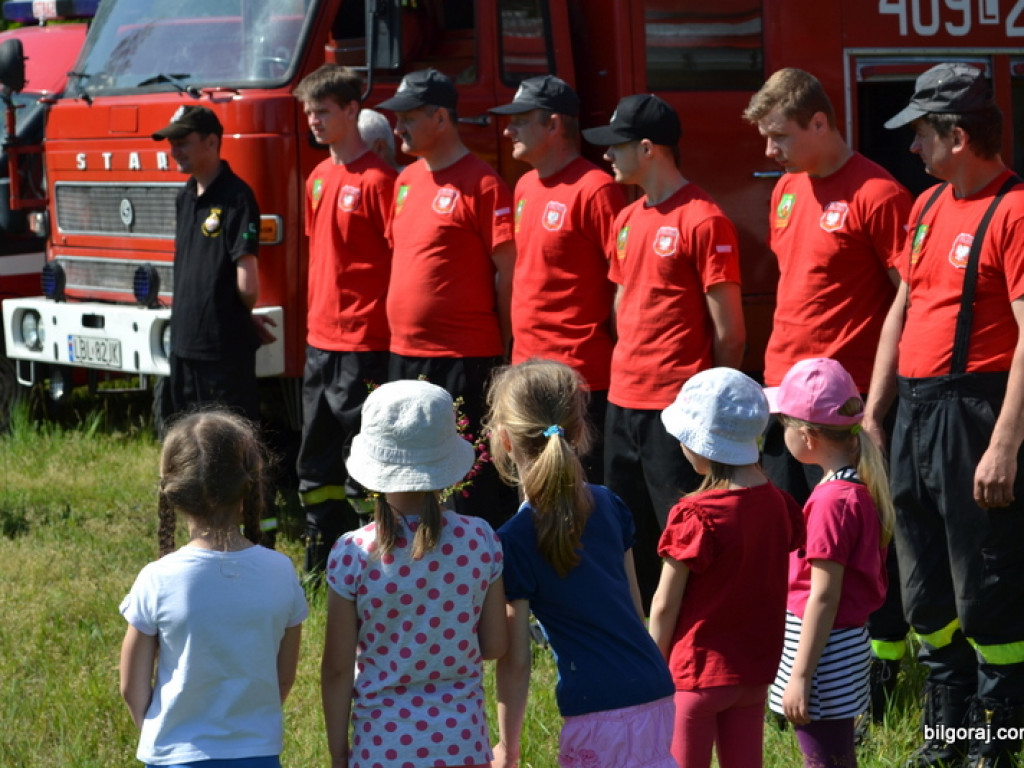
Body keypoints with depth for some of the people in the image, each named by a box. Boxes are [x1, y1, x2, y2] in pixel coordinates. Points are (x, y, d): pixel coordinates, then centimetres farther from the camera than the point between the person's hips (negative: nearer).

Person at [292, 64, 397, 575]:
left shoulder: (377, 179, -12)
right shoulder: (319, 178, 13)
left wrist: (392, 329, -16)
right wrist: (317, 318, 17)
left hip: (364, 343, -9)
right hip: (320, 339, 9)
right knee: (317, 461, 14)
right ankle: (320, 564, 23)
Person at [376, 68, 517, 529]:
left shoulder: (482, 185, -11)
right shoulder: (407, 180, 14)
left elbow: (508, 271, -12)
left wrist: (504, 352, -11)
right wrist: (401, 338, 17)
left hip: (464, 361, -9)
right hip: (405, 354, 9)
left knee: (473, 485, -6)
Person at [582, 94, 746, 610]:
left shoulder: (703, 221, -12)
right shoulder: (626, 221, 13)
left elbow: (729, 334, -11)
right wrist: (627, 371, 14)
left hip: (676, 410, -8)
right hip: (623, 403, 8)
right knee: (628, 538, 14)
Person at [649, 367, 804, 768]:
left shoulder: (695, 517, -20)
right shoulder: (777, 503, -2)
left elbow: (665, 605, -12)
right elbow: (772, 582, 8)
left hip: (698, 672, -6)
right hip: (755, 669, 6)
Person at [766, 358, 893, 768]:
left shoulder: (832, 500, -22)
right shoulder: (861, 484, 5)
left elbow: (824, 598, -21)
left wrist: (800, 676, -18)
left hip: (823, 647, -9)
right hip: (849, 639, 9)